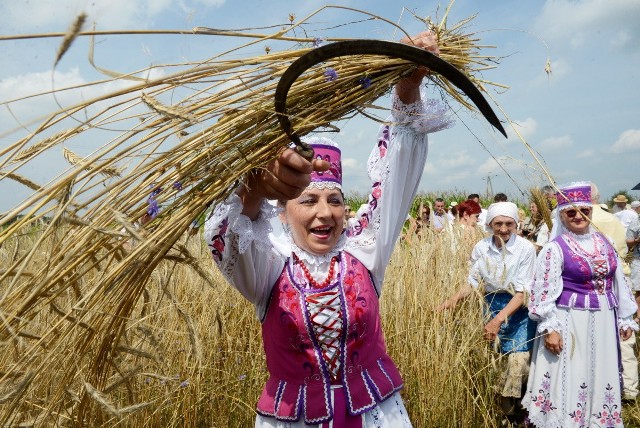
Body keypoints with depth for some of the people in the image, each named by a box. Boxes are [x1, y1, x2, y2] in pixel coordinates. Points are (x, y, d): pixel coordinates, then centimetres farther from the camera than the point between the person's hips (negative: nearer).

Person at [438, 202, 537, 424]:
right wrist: (454, 298, -19)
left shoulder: (525, 248, -14)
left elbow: (522, 291, -17)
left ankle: (513, 415, 13)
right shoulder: (481, 247, -5)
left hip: (519, 310, -3)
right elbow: (472, 281, 1)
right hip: (491, 306, 3)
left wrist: (499, 319, -27)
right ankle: (502, 412, 28)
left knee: (517, 363, -11)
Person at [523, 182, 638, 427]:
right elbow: (544, 291, -13)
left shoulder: (604, 242, 6)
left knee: (601, 375, 16)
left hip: (603, 320, 6)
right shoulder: (555, 248, -12)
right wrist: (549, 328, -17)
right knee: (569, 378, 3)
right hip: (570, 321, -5)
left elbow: (618, 282, 13)